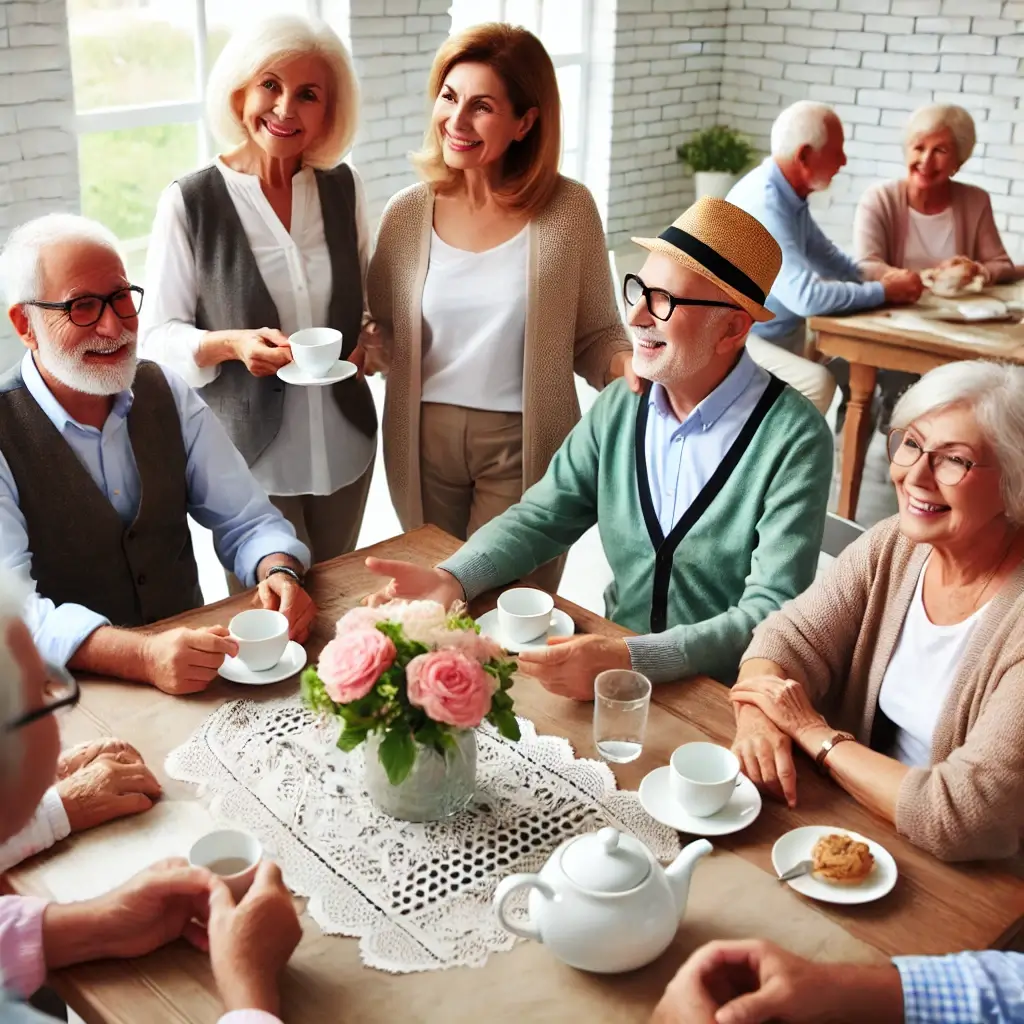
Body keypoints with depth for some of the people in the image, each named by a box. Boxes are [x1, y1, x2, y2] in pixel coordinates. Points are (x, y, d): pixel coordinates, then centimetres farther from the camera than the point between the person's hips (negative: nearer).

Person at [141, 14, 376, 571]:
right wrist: (230, 344, -25)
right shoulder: (190, 202, -11)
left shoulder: (342, 187, 1)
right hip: (250, 459, -4)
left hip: (344, 449, 4)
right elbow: (158, 335, -7)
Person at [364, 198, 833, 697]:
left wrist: (631, 658, -33)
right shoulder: (619, 407, 3)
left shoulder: (793, 440, -15)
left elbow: (772, 614, -20)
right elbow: (540, 517, 5)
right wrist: (451, 579, -14)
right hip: (614, 662, 5)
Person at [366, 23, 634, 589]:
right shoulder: (407, 214, -2)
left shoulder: (568, 209, -9)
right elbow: (382, 337, 7)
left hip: (524, 448, -3)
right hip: (424, 444, 3)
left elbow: (594, 335, -1)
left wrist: (627, 365, -21)